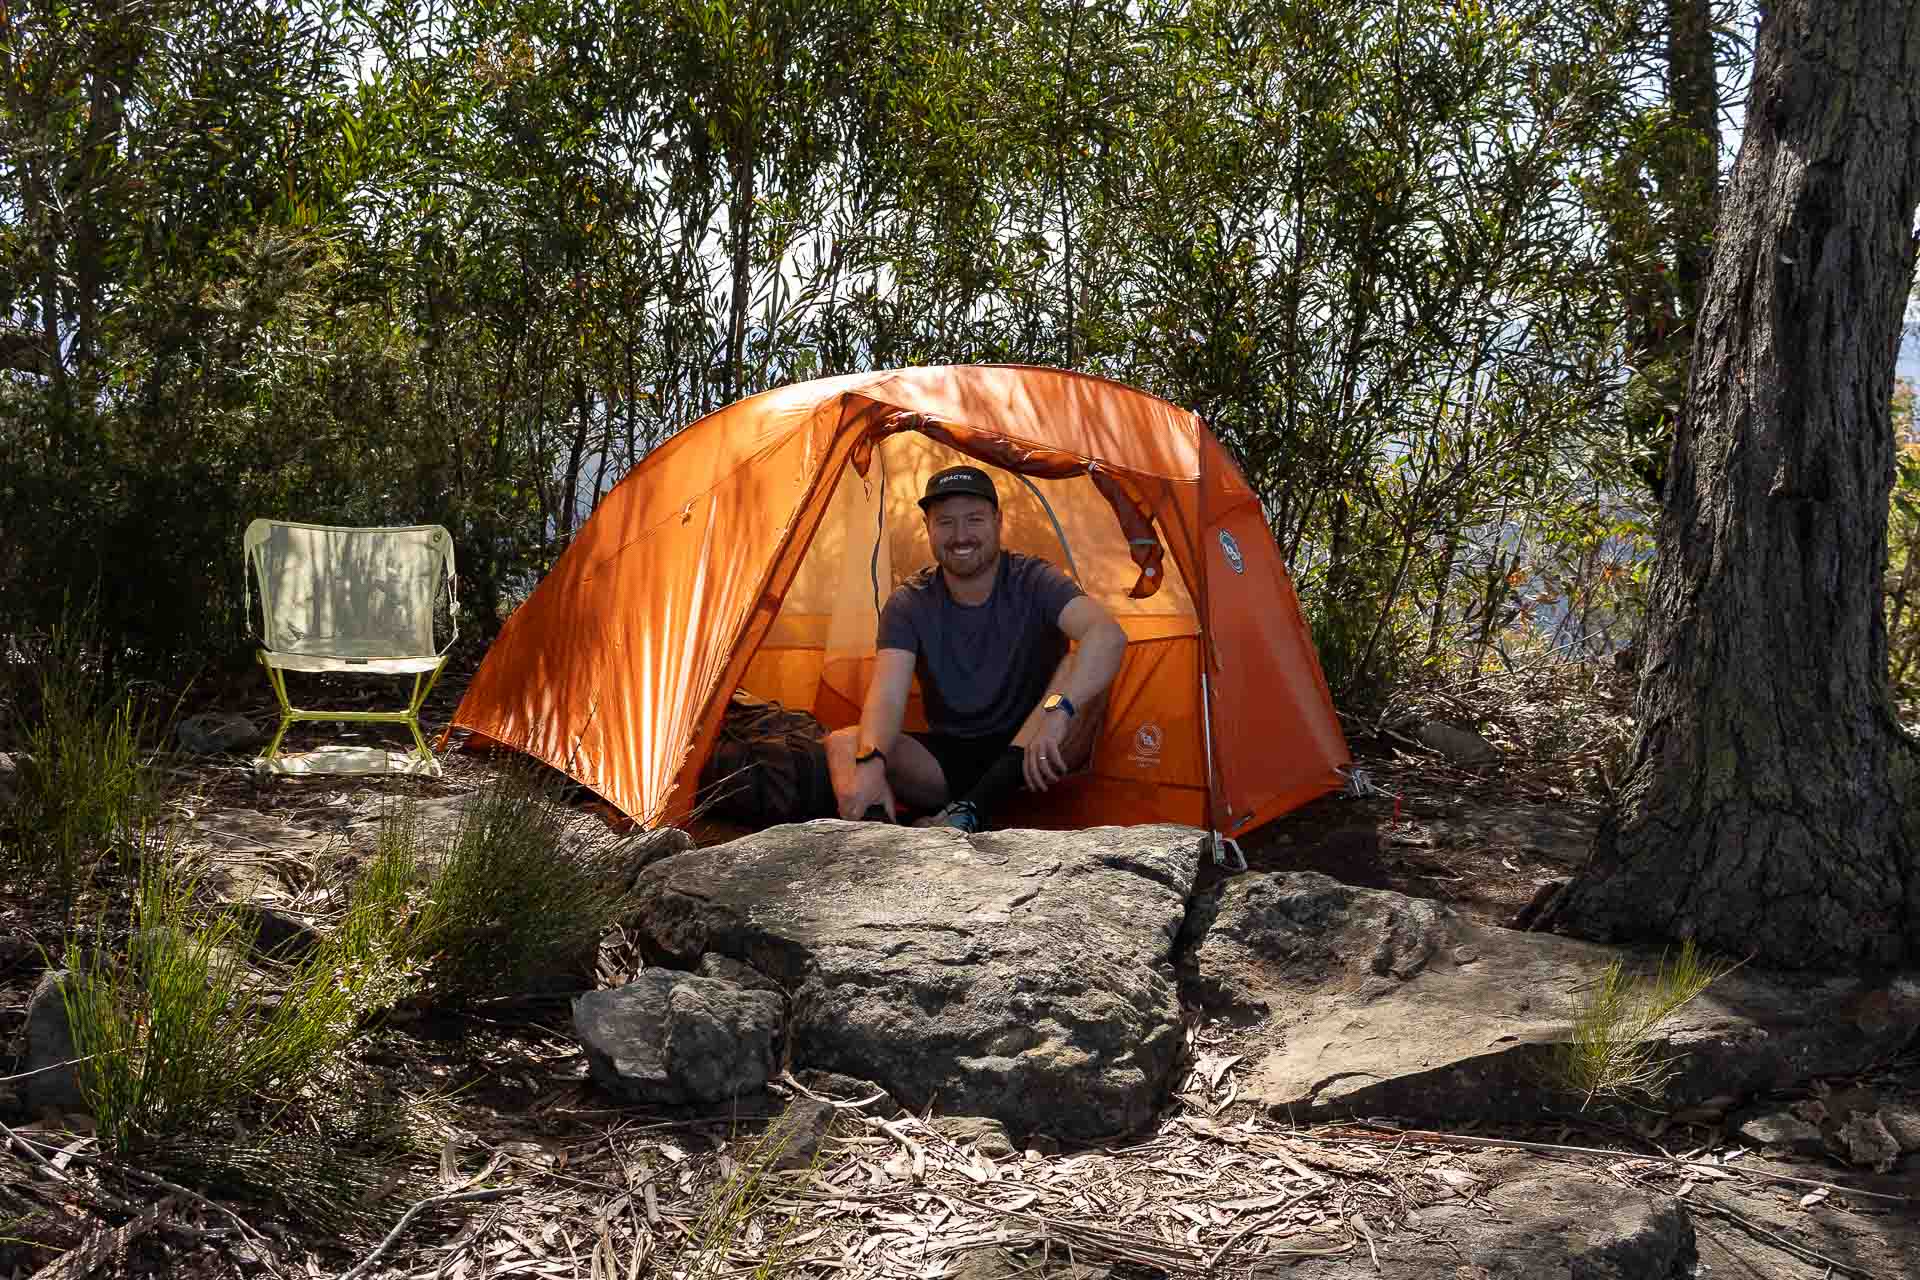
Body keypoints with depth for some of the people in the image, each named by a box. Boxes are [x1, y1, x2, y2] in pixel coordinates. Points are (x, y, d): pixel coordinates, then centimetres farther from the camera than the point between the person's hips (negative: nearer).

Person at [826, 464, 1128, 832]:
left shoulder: (1034, 582, -12)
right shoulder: (908, 604, -5)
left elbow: (1109, 635, -31)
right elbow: (888, 696, -20)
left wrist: (1058, 709, -49)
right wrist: (870, 761, -43)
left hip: (1025, 754, -2)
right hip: (947, 757, 2)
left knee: (1081, 668, -30)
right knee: (842, 744, -21)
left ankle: (970, 810, -40)